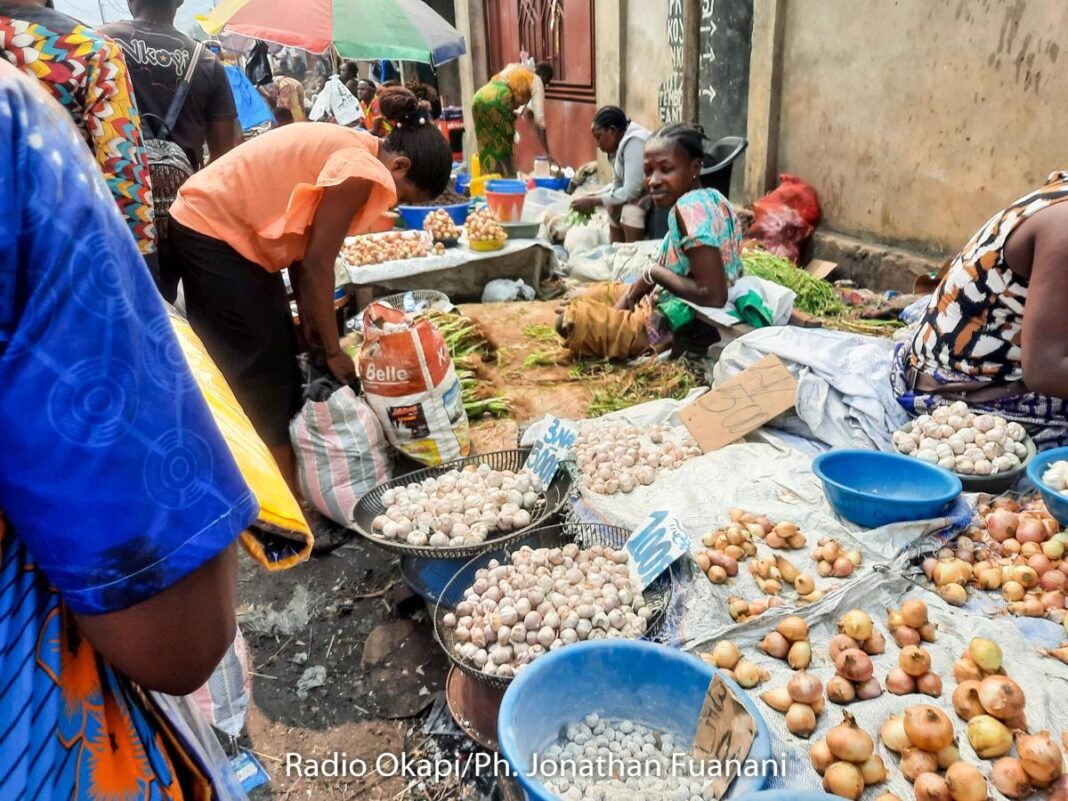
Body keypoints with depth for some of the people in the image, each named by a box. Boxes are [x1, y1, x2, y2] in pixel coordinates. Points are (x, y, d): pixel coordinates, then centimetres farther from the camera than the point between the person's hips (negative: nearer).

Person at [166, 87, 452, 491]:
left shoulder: (352, 153, 8)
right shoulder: (361, 171, -21)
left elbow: (303, 243, 6)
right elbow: (318, 262, -21)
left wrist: (310, 324, 4)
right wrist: (333, 350, -12)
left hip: (228, 230, 10)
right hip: (213, 231, -10)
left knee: (280, 364, 12)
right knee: (261, 371, -6)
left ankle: (280, 488, 23)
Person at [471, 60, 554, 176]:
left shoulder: (514, 67, 33)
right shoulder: (536, 81, 13)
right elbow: (539, 120, 7)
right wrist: (547, 152, 9)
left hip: (479, 98, 7)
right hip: (496, 101, -7)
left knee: (487, 148, 12)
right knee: (504, 148, 5)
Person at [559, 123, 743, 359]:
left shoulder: (689, 207, -25)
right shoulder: (711, 198, 4)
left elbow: (713, 295, -31)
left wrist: (655, 274, -17)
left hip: (673, 327, -10)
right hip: (688, 319, 10)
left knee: (570, 321, -3)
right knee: (599, 293, 25)